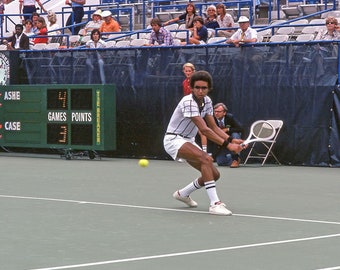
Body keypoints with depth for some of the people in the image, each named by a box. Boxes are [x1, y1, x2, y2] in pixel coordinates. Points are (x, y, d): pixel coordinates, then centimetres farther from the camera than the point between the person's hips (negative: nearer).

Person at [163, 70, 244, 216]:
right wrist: (227, 145, -37)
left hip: (188, 141, 9)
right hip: (173, 140, -9)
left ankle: (182, 193, 28)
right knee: (206, 159, -32)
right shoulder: (188, 102, -25)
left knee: (214, 174, 4)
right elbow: (204, 130, -32)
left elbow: (213, 127, 2)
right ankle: (215, 204, -37)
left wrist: (231, 140, -15)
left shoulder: (207, 101, 1)